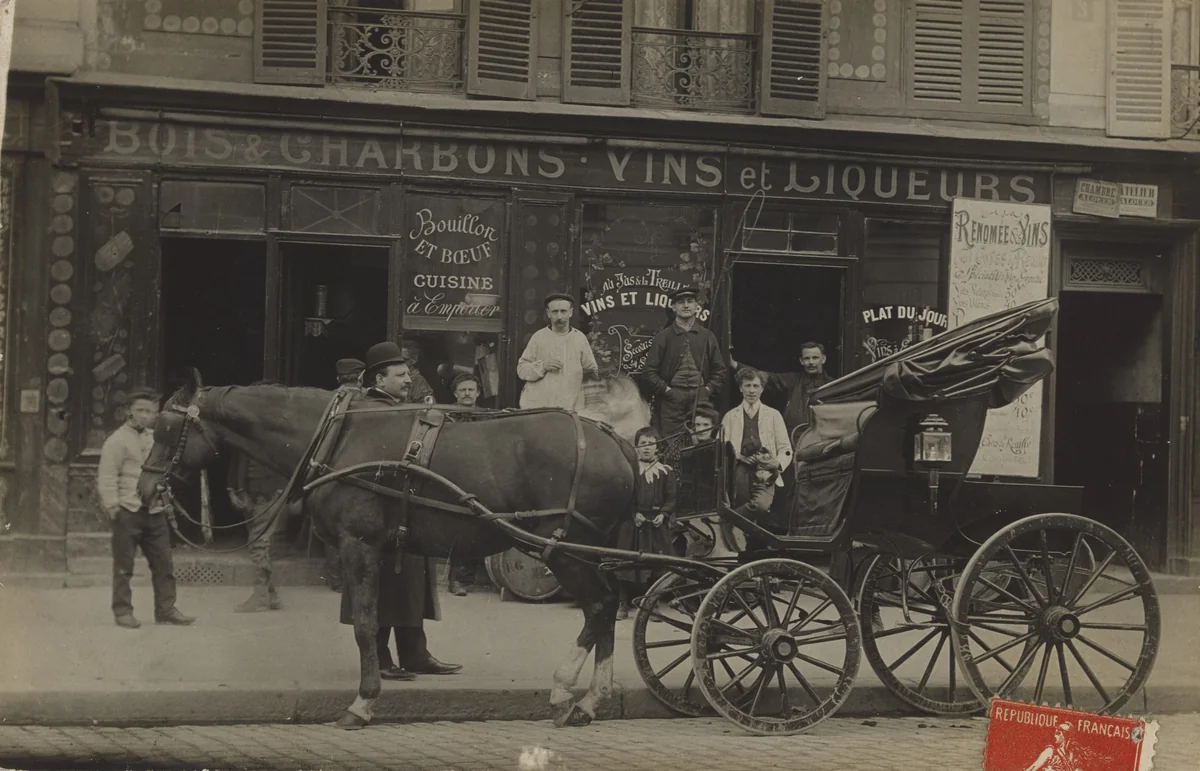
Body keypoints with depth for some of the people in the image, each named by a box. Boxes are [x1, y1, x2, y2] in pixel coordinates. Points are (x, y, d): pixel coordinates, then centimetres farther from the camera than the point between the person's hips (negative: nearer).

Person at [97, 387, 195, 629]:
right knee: (124, 566, 0)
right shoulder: (118, 440, -6)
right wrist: (112, 506, -18)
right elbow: (106, 476, -11)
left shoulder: (156, 437, 15)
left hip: (155, 512, 6)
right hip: (128, 512, -6)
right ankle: (122, 611, 8)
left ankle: (166, 609, 12)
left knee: (164, 564, 6)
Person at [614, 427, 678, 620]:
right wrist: (635, 513, -12)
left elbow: (671, 499, 4)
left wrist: (663, 514, -12)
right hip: (633, 523, 0)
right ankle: (623, 605, 7)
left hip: (657, 524, 0)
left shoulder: (665, 472, 6)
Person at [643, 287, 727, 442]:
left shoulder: (707, 337, 13)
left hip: (700, 396, 2)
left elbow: (719, 370, 14)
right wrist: (665, 389, -6)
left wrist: (709, 389, 1)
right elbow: (651, 371, 5)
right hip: (672, 399, -2)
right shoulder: (662, 338, 7)